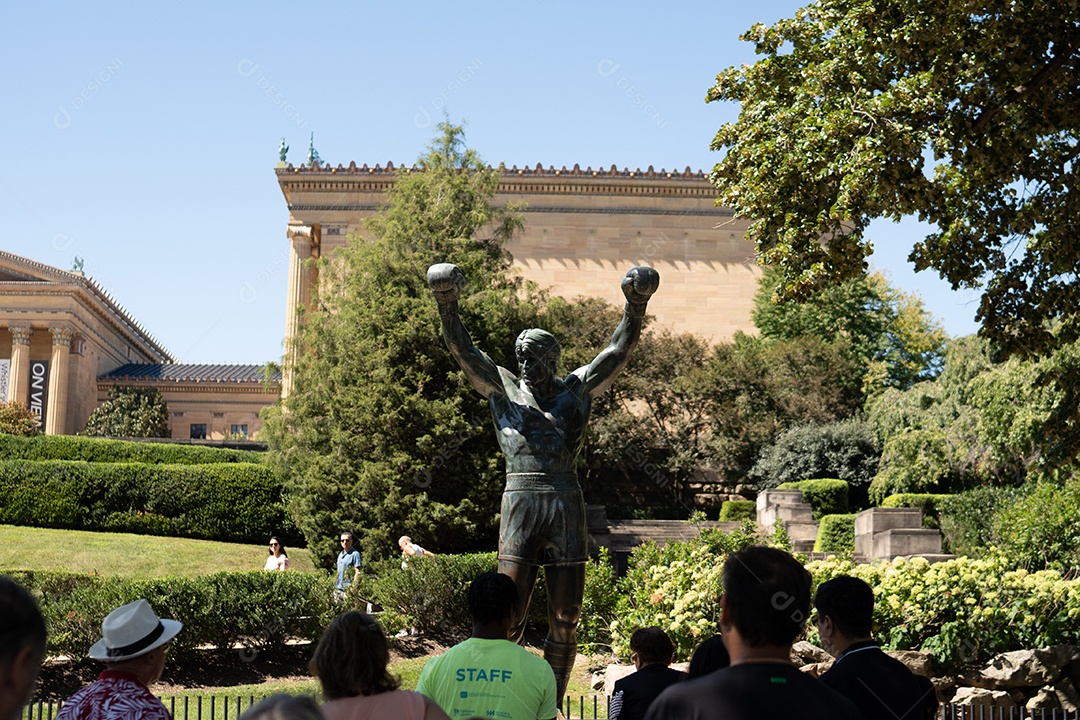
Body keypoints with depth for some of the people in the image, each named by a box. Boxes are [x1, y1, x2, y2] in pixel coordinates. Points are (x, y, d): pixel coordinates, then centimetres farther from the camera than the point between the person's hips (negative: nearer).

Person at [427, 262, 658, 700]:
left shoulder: (577, 388, 13)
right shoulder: (504, 389, 13)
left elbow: (619, 350, 8)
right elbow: (461, 349, 7)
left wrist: (636, 305, -5)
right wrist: (446, 303, -6)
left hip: (566, 504, 1)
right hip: (520, 500, -1)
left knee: (565, 619, 4)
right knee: (510, 617, -6)